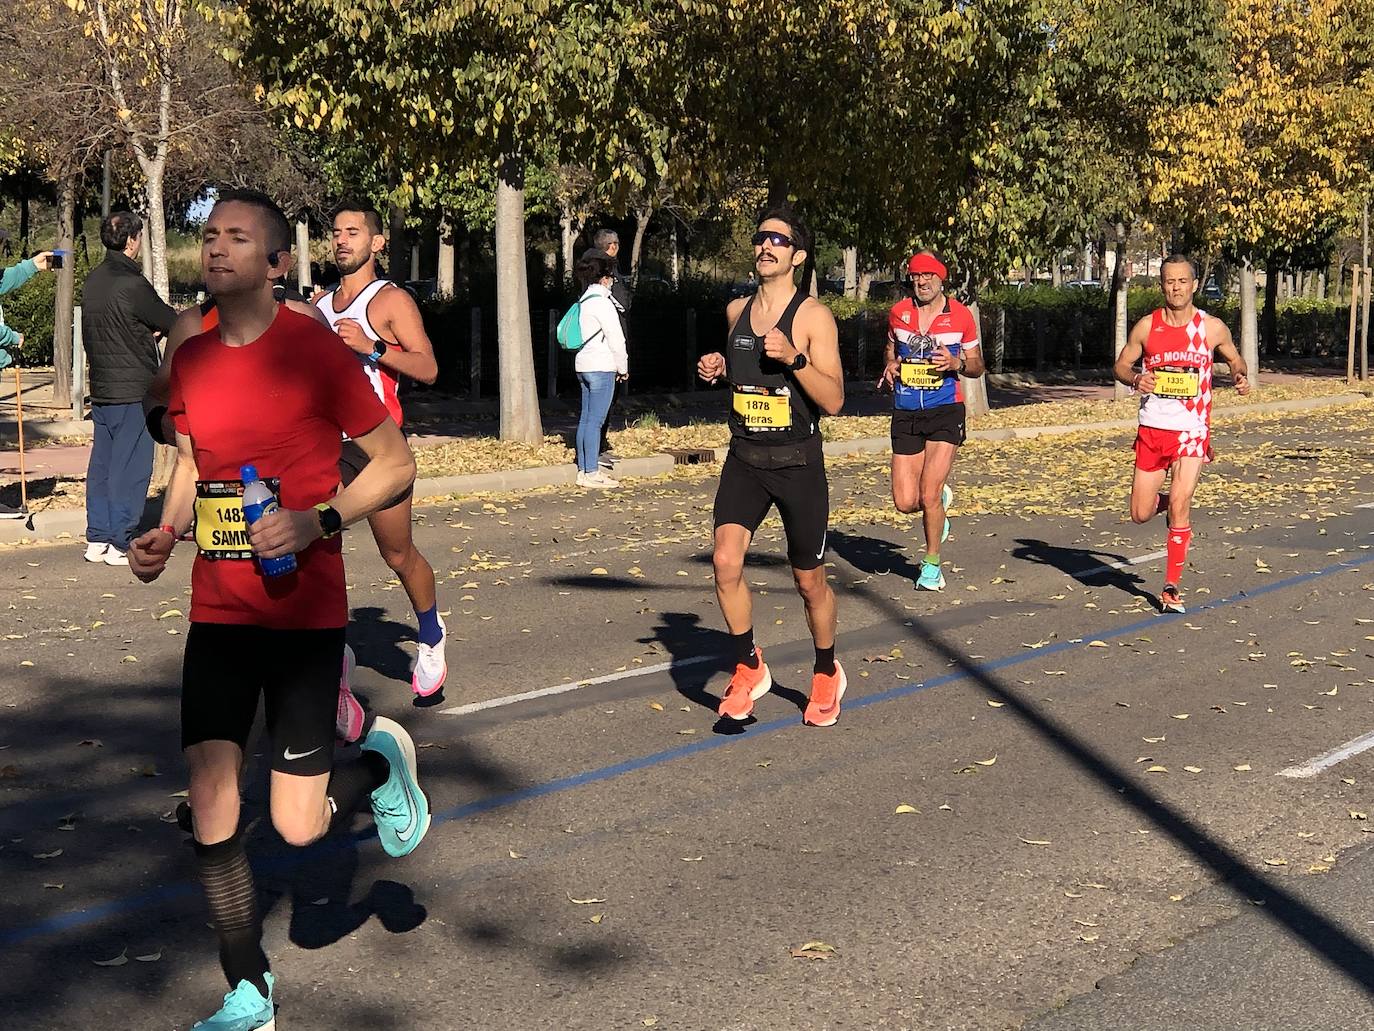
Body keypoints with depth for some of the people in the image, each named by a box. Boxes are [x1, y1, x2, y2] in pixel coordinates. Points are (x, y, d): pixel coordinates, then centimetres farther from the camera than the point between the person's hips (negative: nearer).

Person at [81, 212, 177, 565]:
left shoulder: (92, 281, 9)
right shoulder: (132, 285, -16)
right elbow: (172, 324, -7)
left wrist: (147, 330, 14)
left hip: (100, 388, 8)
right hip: (133, 391, -8)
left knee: (102, 464, 12)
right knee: (130, 467, -2)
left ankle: (97, 540, 15)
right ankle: (119, 544, 0)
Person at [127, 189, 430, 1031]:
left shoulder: (314, 349, -11)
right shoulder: (190, 360, 5)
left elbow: (396, 463, -7)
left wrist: (318, 522, -21)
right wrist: (165, 535, 2)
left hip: (304, 613, -5)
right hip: (217, 610, 5)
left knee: (298, 825, -4)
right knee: (211, 819, 0)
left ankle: (383, 758, 29)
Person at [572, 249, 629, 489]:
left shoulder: (584, 302, 14)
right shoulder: (602, 302, -12)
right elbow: (615, 339, -12)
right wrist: (623, 368, 0)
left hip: (584, 367, 9)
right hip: (601, 367, -9)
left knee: (586, 419, 10)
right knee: (595, 420, -8)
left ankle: (583, 470, 13)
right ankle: (591, 473, -8)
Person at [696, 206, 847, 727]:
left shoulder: (813, 316, -9)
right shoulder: (736, 311, 7)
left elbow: (834, 401, -14)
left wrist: (794, 357, -26)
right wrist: (719, 368, 5)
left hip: (798, 464, -4)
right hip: (744, 461, 4)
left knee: (810, 581, 8)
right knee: (726, 562, -16)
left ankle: (826, 674, 33)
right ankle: (748, 669, 4)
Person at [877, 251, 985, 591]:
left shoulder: (961, 316, -1)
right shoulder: (898, 313, 6)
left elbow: (977, 366, 8)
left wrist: (957, 363, -14)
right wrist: (890, 367, 1)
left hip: (945, 411, -3)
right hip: (905, 413, 3)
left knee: (929, 496, -11)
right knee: (905, 502, -3)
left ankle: (932, 564, 11)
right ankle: (941, 498, 34)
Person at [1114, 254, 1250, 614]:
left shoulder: (1212, 328, -1)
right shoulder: (1146, 326, 0)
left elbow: (1234, 358, 16)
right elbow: (1121, 364, 9)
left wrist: (1240, 376, -6)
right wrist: (1135, 378, -13)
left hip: (1192, 431, -2)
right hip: (1152, 428, 2)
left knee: (1179, 505, -16)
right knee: (1141, 514, 4)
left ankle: (1172, 587, -4)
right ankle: (1167, 501, 42)